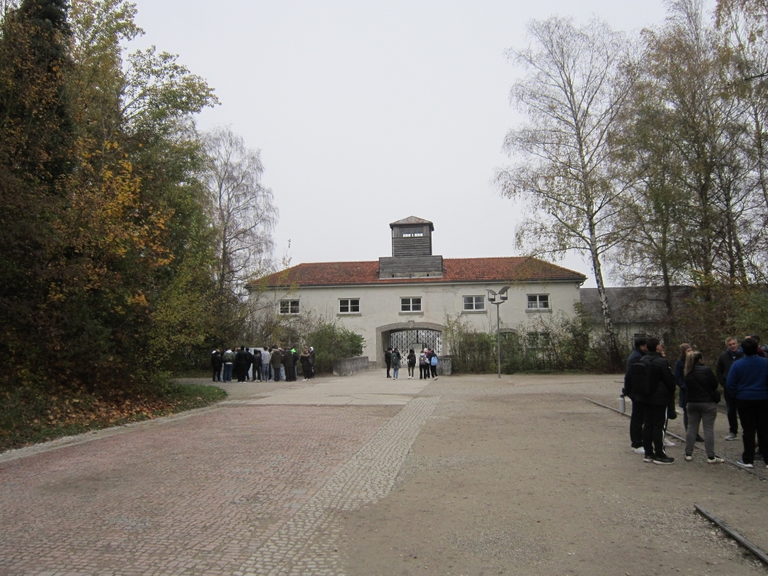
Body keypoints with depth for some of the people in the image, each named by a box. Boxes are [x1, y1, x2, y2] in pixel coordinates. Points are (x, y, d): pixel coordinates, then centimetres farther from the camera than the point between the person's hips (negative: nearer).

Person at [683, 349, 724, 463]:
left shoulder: (686, 372, -1)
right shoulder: (706, 370, -15)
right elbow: (715, 384, -7)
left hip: (692, 403, 4)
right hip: (708, 403, -4)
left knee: (691, 428, 10)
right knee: (708, 429, 1)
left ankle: (688, 454, 13)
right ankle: (711, 457, 3)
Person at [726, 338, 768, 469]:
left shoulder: (737, 364, -9)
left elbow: (730, 384, -7)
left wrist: (735, 396, 7)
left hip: (744, 400, -2)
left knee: (748, 430, 4)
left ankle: (748, 460, 7)